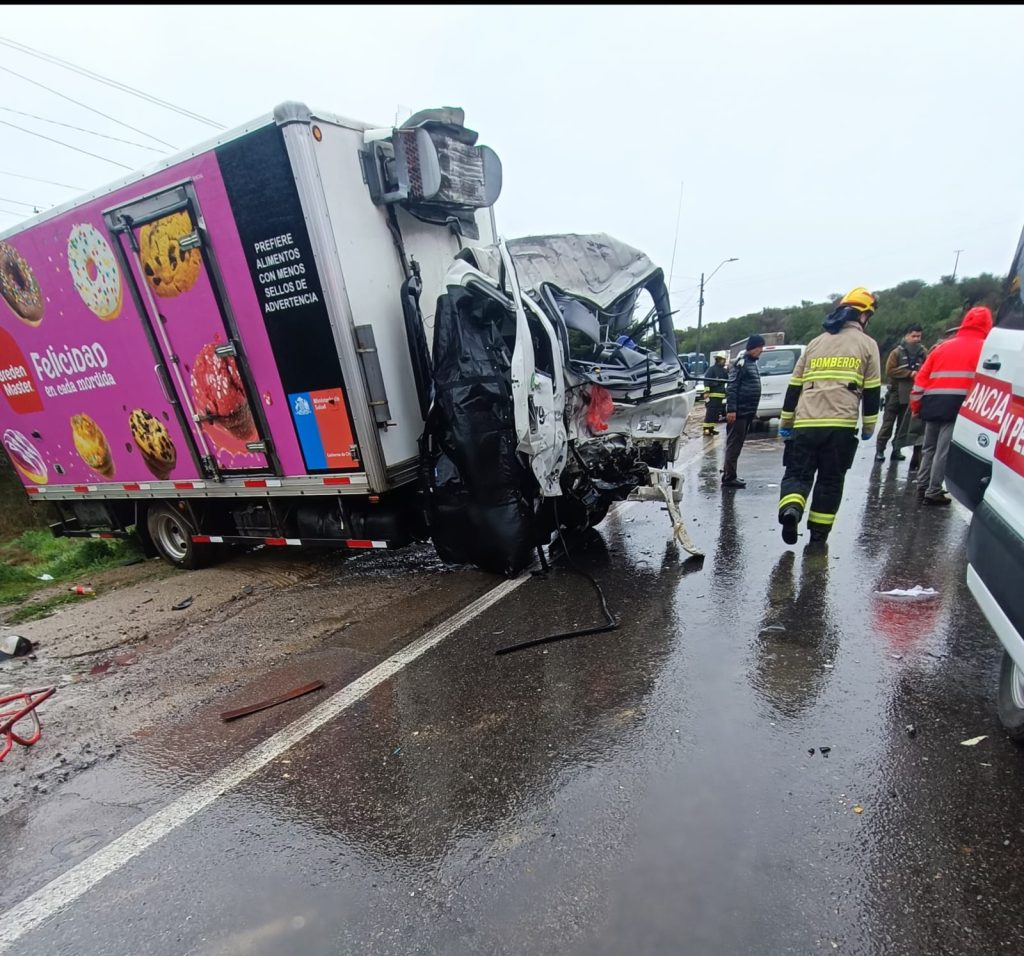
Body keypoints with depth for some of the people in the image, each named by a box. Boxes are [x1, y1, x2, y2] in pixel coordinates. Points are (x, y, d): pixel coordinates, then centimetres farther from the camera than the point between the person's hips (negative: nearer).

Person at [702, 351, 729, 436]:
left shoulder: (724, 370, 19)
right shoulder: (712, 369, -6)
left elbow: (727, 379, 19)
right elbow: (706, 380, -13)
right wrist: (706, 391, -21)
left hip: (720, 395, 8)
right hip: (712, 394, -8)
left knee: (716, 413, 10)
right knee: (710, 412, -11)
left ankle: (711, 428, 17)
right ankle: (706, 428, -12)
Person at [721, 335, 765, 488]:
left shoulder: (752, 362, 18)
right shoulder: (741, 363, -11)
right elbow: (731, 387, -17)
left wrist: (753, 410, 19)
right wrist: (731, 409, -22)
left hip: (747, 412, 9)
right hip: (739, 412, -9)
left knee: (737, 444, 14)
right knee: (734, 444, -7)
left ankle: (729, 473, 22)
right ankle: (729, 477, -3)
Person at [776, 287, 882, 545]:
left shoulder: (815, 343, 18)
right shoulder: (867, 344, 10)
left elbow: (794, 387, 16)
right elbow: (871, 391, 6)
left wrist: (785, 422, 20)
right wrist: (868, 426, 15)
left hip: (804, 424, 2)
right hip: (840, 426, -2)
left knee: (797, 473, 7)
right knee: (830, 480, 9)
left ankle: (790, 509, -22)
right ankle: (818, 534, 14)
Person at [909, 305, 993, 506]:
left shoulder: (943, 346, 18)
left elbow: (922, 377, 15)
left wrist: (915, 406, 19)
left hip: (933, 404, 5)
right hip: (959, 406, -5)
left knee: (930, 447, 15)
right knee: (944, 450, -4)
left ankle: (923, 487, 18)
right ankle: (933, 492, -1)